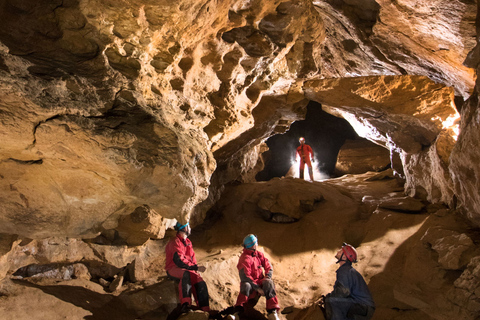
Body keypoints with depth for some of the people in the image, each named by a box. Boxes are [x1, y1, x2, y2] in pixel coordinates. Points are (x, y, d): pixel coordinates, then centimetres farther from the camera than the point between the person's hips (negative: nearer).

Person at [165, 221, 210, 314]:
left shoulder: (188, 242, 19)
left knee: (200, 283, -17)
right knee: (186, 274, -39)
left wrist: (196, 268, -1)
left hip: (188, 269, 7)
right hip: (174, 269, -7)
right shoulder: (175, 242, -10)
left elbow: (192, 257, 20)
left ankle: (205, 310, -14)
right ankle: (186, 304, -50)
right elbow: (179, 260, -20)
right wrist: (195, 267, -22)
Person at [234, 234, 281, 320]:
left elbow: (269, 267, 9)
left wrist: (267, 277, -12)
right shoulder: (244, 258, -13)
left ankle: (273, 312, -31)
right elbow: (245, 277, -21)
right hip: (251, 284, -4)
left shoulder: (259, 254, 9)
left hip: (260, 282, 4)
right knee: (246, 286, -37)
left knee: (269, 283, -27)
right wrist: (257, 288, -24)